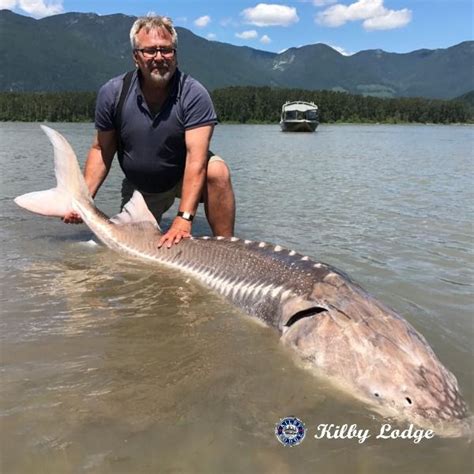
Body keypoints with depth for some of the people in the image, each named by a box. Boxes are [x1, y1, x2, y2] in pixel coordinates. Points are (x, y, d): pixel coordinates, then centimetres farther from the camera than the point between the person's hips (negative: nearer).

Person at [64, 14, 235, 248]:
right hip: (139, 188, 3)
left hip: (185, 178, -3)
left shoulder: (194, 94, -23)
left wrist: (184, 219, -41)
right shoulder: (111, 94, -13)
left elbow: (196, 156, -32)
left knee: (217, 171, -33)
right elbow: (101, 150, -4)